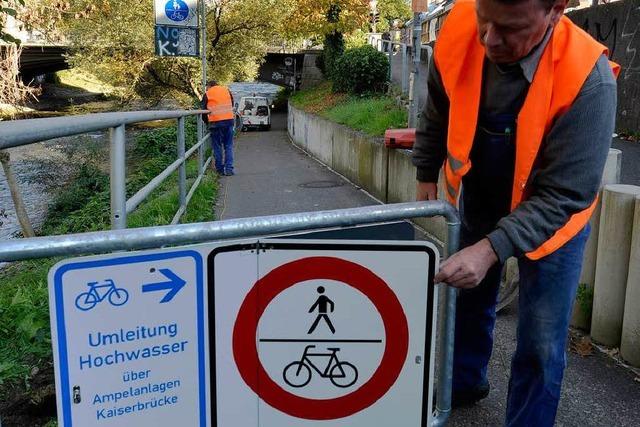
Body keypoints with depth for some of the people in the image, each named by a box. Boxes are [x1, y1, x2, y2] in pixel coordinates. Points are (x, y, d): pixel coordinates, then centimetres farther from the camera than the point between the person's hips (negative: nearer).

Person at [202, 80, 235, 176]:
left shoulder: (207, 94, 7)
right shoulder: (226, 89, 14)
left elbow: (204, 110, 9)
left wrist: (206, 120, 25)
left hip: (215, 122, -2)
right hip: (229, 120, 2)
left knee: (217, 146, 8)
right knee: (228, 146, 6)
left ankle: (220, 169, 9)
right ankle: (229, 169, -2)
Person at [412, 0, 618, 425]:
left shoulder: (588, 78, -34)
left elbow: (564, 195, -30)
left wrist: (491, 249, -39)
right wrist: (427, 175, 8)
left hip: (552, 218, -4)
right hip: (478, 202, 4)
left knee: (540, 346, 1)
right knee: (470, 301, 22)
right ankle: (465, 383, 48)